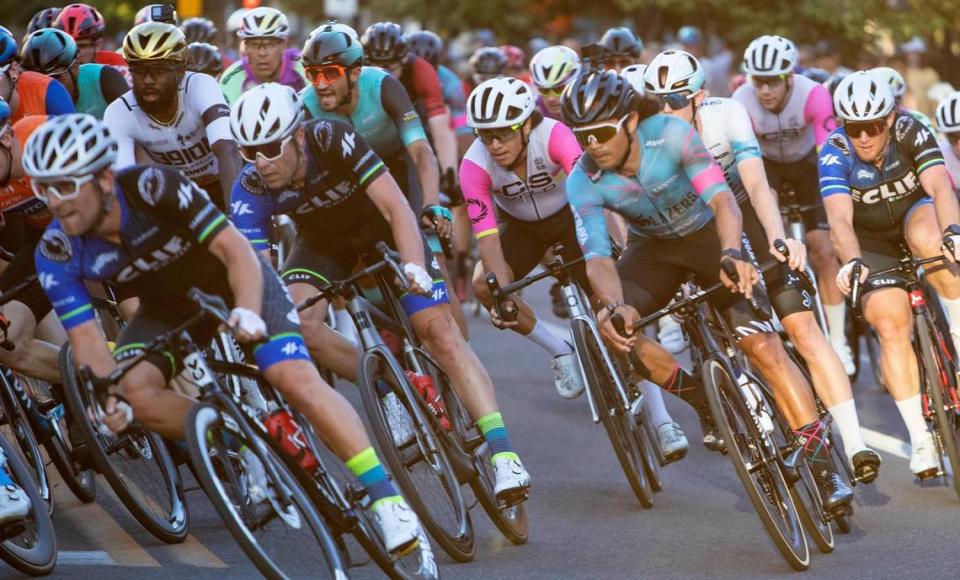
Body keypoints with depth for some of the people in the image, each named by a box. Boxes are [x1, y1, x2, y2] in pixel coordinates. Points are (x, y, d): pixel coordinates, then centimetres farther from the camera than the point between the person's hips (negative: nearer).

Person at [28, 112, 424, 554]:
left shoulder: (154, 187, -32)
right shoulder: (58, 253, -22)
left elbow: (235, 249, -29)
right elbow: (87, 337, -21)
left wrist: (246, 312, -45)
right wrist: (110, 396, -39)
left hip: (236, 285, -4)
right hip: (168, 310, 4)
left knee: (296, 379, -23)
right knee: (135, 391, -24)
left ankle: (386, 498, -18)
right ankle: (242, 452, -2)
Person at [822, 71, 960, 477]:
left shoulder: (910, 132, -24)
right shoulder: (835, 153, -25)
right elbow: (839, 217, -37)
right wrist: (851, 262, -56)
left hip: (918, 213, 0)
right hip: (872, 244, 0)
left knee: (926, 239, -38)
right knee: (890, 325, -18)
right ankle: (920, 439, -10)